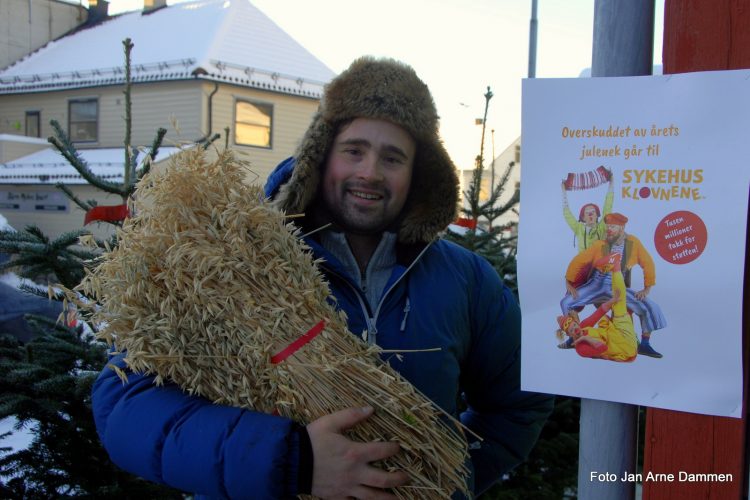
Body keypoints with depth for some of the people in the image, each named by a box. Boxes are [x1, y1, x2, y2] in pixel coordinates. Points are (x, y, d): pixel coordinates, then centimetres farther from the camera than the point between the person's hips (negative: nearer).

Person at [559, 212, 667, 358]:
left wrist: (647, 289, -5)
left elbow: (648, 264, -3)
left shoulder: (633, 243, -11)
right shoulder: (600, 245, -12)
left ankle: (644, 345, 3)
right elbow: (577, 261, -5)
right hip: (596, 286, 0)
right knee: (566, 302, -17)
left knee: (650, 308, -16)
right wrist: (569, 283, -5)